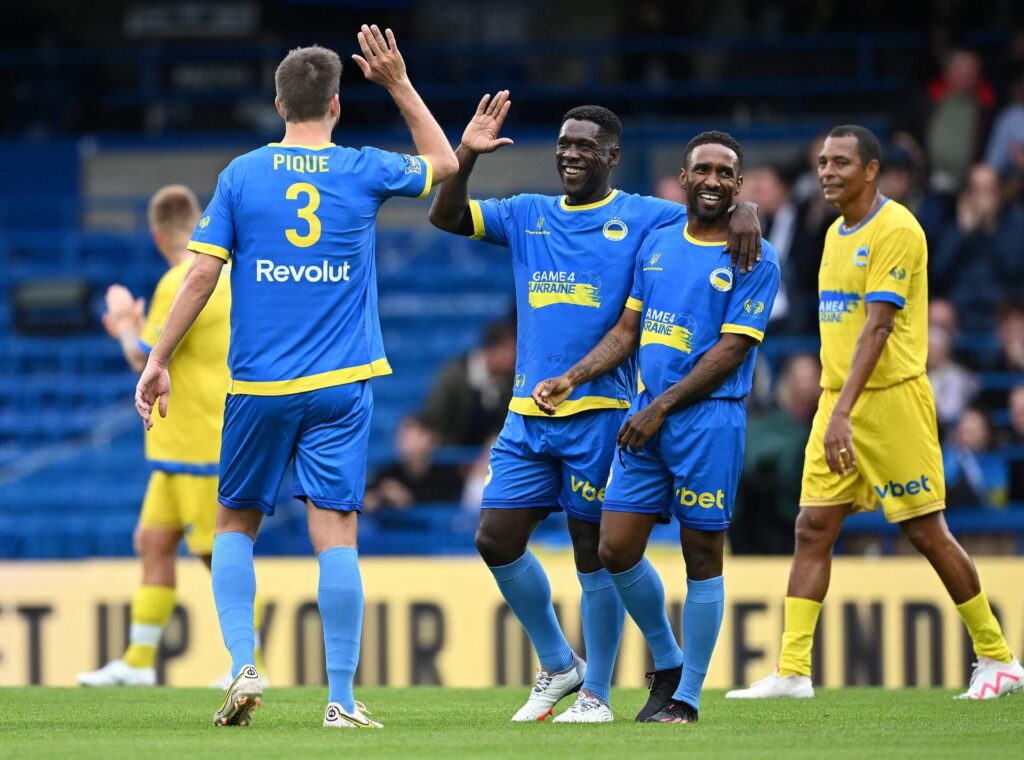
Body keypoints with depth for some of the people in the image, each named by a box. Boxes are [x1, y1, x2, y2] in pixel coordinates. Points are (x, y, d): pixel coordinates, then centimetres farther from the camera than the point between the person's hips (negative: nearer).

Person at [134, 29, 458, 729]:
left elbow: (202, 274, -3)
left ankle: (243, 666, -1)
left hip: (257, 386, 0)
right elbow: (444, 163, 22)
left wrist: (159, 361, 3)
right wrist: (399, 84, 23)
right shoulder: (364, 173, 2)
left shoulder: (241, 175, 0)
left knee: (236, 524, 15)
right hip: (340, 384, 0)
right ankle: (342, 700, -6)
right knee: (335, 532, -3)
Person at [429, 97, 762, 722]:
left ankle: (596, 693, 10)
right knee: (497, 539, 0)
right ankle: (558, 664, 19)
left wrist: (744, 212, -21)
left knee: (597, 553, -1)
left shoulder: (643, 218, 2)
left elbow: (716, 217, 2)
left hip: (600, 411, -5)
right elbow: (446, 218, 9)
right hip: (528, 413, 5)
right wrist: (466, 156, -5)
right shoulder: (528, 217, 14)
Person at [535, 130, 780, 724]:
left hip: (709, 418, -6)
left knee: (702, 558, -1)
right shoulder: (658, 245, 15)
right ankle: (667, 662, 22)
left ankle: (688, 696, 8)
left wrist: (661, 409, -14)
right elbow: (628, 330, 19)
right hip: (647, 418, 6)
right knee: (617, 551, 1)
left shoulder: (754, 259, -4)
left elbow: (731, 350, -10)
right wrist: (571, 379, 6)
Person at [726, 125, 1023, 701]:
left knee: (927, 532, -2)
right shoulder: (837, 234, 14)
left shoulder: (896, 230, -13)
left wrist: (843, 412, -28)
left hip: (891, 397, -8)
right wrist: (832, 410, 18)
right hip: (838, 401, 8)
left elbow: (877, 326, -21)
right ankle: (792, 672, -3)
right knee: (813, 529, -1)